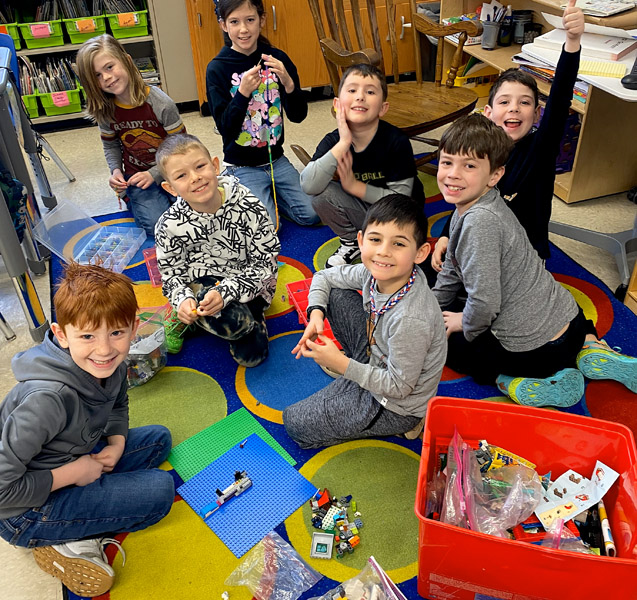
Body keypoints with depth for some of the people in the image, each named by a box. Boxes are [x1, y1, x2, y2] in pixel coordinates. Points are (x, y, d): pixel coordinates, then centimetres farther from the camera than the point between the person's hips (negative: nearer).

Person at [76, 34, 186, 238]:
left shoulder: (160, 103, -16)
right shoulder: (104, 111, -5)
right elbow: (111, 146, 12)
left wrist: (154, 174, -18)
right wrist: (116, 171, -8)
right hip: (136, 175, 2)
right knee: (155, 225, -20)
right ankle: (135, 200, 13)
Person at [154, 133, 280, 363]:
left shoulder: (249, 208, -19)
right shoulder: (170, 225, -14)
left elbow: (266, 264, -16)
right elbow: (172, 274, -3)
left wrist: (226, 292, -29)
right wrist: (183, 300, -26)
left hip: (246, 284, 1)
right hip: (201, 283, -1)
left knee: (250, 355, -15)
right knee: (230, 320, -34)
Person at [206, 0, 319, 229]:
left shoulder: (277, 58, -1)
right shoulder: (217, 69, -10)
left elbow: (298, 115, -4)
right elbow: (226, 128, -14)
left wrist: (288, 83, -23)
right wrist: (243, 92, -29)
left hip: (276, 159, 4)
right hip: (242, 166, -4)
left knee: (311, 215, -7)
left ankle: (268, 193, 17)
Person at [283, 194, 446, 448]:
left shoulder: (409, 320, -37)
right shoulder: (377, 273, -15)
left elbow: (399, 387, -26)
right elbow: (324, 277, 3)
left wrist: (342, 365, -26)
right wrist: (316, 313, -15)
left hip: (396, 407, -7)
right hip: (377, 358, 7)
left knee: (295, 425, 0)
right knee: (335, 294, 1)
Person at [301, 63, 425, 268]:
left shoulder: (396, 142, -22)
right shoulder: (333, 140, -13)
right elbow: (309, 185, -30)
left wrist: (354, 185, -22)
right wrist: (343, 143, -33)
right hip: (360, 209, 4)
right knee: (322, 194, -20)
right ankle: (351, 242, 5)